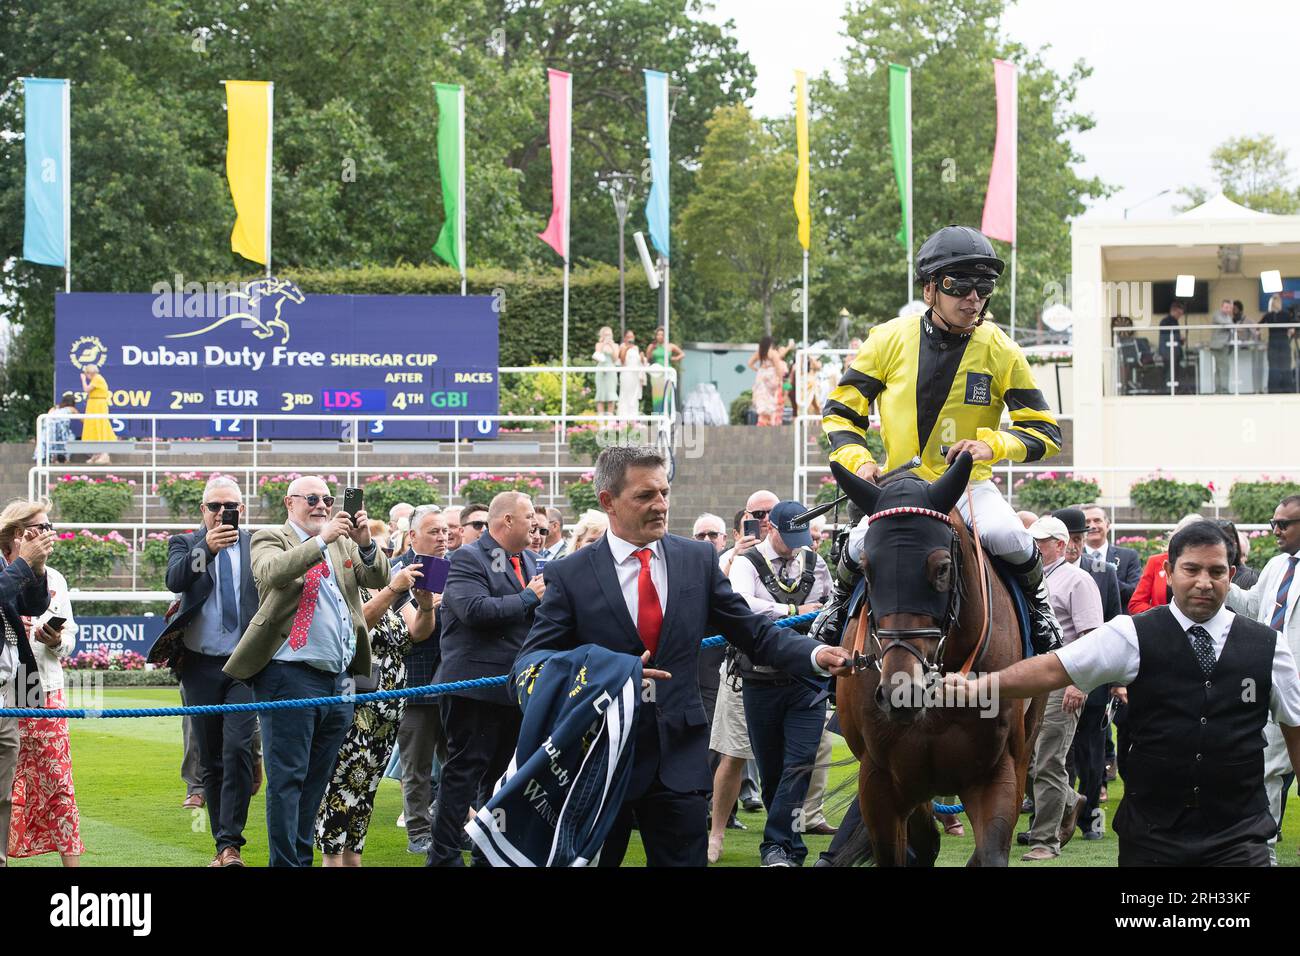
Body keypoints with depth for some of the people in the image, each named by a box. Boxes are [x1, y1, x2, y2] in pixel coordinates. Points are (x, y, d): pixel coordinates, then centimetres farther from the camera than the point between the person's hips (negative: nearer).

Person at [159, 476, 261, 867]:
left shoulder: (257, 545, 6)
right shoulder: (185, 544, 4)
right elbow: (175, 580, -16)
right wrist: (206, 548, -32)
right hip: (201, 666, 1)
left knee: (238, 749, -16)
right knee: (210, 760, 7)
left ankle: (231, 844, -15)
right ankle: (221, 844, 15)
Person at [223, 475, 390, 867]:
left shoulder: (343, 543, 17)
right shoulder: (271, 539, 0)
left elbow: (378, 579, 5)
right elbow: (272, 572, -21)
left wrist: (365, 543, -14)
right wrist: (322, 541, -27)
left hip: (338, 679, 6)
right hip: (291, 676, -6)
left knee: (316, 780, 12)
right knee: (287, 779, -5)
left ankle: (303, 857, 20)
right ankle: (285, 862, -4)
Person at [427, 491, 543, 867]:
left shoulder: (529, 560, 15)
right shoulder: (467, 560, -11)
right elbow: (475, 609, -25)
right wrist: (528, 597, -18)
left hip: (516, 688, 8)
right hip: (476, 688, -8)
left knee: (501, 775, 14)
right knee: (464, 772, -6)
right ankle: (444, 855, -3)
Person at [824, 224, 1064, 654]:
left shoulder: (1002, 352, -3)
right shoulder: (890, 339, -2)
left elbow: (1043, 432, 0)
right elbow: (841, 411, 6)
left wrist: (992, 444, -19)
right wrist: (857, 458, -13)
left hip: (970, 485, -1)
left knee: (1006, 537, -31)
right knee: (858, 550, -25)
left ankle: (1035, 602, 2)